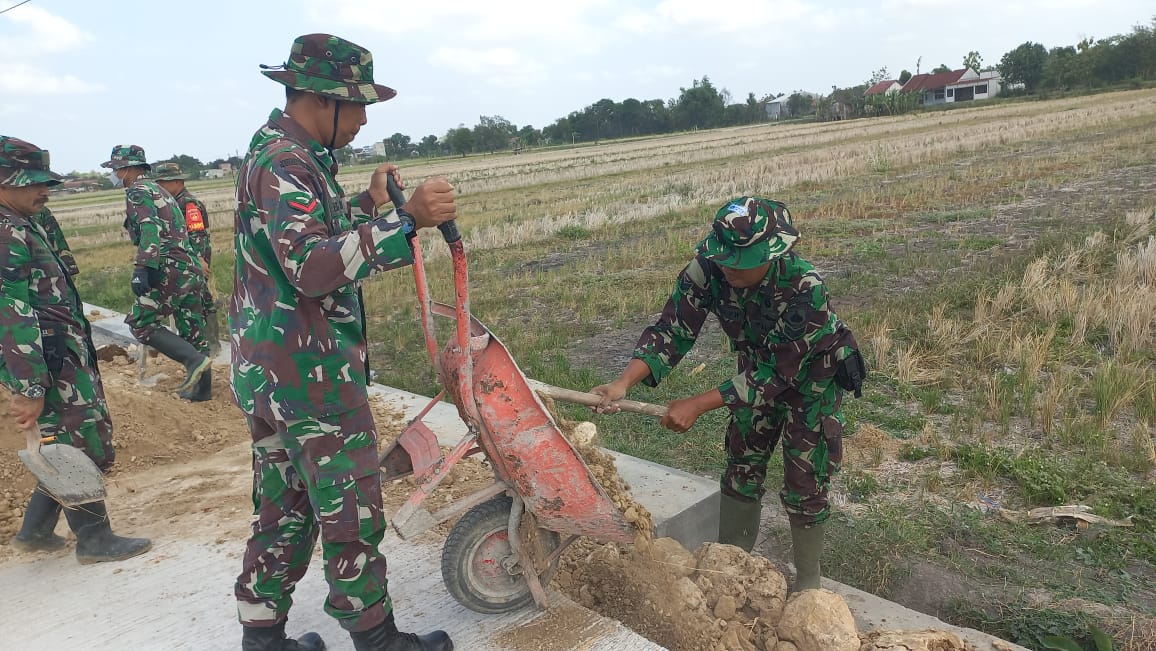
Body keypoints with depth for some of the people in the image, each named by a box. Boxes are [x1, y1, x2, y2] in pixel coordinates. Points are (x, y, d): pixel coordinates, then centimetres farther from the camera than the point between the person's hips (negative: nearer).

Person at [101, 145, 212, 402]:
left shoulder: (138, 191, -4)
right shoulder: (158, 190, 24)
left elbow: (151, 229, -20)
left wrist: (142, 269, -29)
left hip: (170, 270, -9)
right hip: (191, 269, 9)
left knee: (141, 325, -3)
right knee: (192, 331, 11)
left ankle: (195, 360, -13)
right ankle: (201, 387, 16)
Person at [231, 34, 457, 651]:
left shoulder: (276, 152, 15)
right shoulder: (284, 163, -18)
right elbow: (313, 269, -32)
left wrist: (369, 205, 10)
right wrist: (404, 219, -40)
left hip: (266, 369, 10)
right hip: (311, 372, -10)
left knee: (283, 508, 18)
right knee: (351, 512, 3)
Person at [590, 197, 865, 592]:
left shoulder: (805, 288, -39)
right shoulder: (707, 270, -27)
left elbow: (776, 372, -35)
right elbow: (673, 330, -23)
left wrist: (698, 405, -38)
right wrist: (623, 383, -38)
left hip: (811, 379, -4)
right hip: (759, 372, 5)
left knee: (804, 487, 3)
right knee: (741, 471, 12)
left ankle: (807, 584, 26)